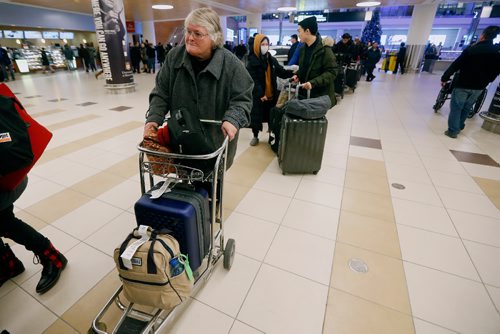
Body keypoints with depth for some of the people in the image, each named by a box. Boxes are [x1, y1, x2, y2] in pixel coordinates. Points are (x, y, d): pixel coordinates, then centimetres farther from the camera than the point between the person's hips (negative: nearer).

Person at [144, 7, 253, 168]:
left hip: (217, 140, -2)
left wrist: (232, 120, -29)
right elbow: (161, 92, 2)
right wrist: (154, 118, -13)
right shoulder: (174, 57, -3)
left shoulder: (231, 63, -13)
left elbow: (242, 99, -10)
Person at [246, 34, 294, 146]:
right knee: (256, 116, 4)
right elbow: (253, 80, -14)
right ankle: (255, 136, 21)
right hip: (257, 95, -4)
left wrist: (292, 72, -11)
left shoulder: (272, 59, 8)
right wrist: (260, 94, -21)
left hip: (271, 94, 4)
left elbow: (282, 73, 8)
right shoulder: (252, 61, -7)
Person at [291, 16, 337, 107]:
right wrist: (298, 75, 0)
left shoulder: (324, 49, -14)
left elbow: (331, 72, -17)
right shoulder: (303, 48, 9)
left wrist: (313, 83, -28)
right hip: (305, 93, 6)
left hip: (321, 96, -6)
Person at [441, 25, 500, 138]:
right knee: (467, 107, 19)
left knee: (456, 107, 0)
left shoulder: (471, 50, -13)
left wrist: (444, 78, -6)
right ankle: (459, 127, 29)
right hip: (479, 87, 6)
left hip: (463, 84, -5)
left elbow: (455, 65, -15)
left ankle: (453, 131, -1)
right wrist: (486, 81, 25)